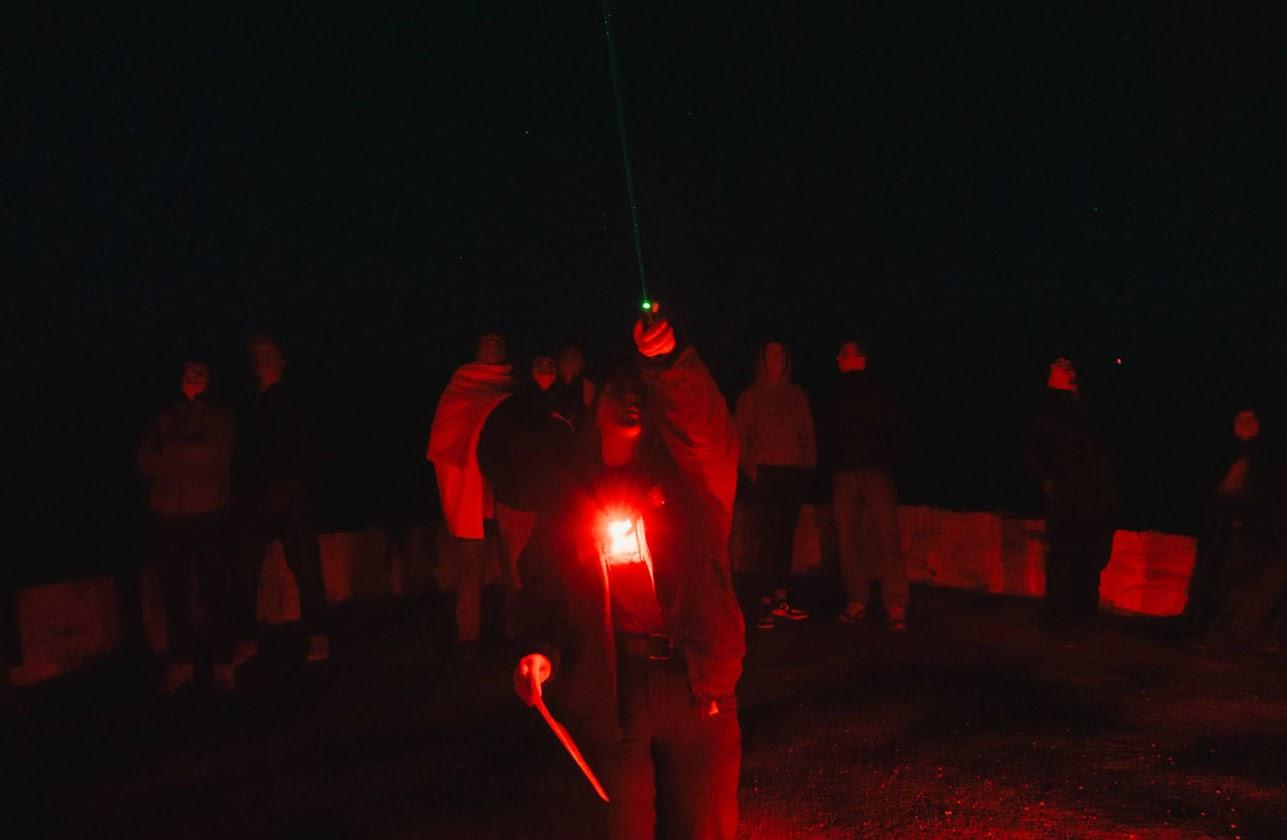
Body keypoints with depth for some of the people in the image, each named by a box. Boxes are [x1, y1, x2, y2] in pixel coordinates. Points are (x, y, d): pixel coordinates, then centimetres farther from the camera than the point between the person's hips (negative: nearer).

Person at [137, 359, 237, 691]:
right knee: (174, 593, 3)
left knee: (214, 592, -4)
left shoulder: (220, 416, 11)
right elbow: (146, 462, 0)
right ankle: (181, 663, 13)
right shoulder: (161, 418, 14)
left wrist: (172, 451, -1)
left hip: (209, 516, -2)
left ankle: (223, 664, 3)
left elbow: (217, 454, -6)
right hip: (167, 518, 2)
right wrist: (193, 456, -8)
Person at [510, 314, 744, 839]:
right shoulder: (569, 502, 9)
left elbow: (702, 424, -17)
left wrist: (666, 361, -34)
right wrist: (538, 652, -8)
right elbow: (541, 591, 11)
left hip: (695, 689, 0)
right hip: (607, 695, 1)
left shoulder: (689, 481, 4)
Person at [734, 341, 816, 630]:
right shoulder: (750, 397, 9)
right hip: (766, 473, -3)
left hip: (795, 473, 3)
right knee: (770, 535, -9)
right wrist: (750, 469, -4)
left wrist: (809, 466, 5)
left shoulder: (797, 395, 17)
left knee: (786, 536, 1)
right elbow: (739, 437, 6)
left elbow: (808, 434, 16)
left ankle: (775, 601, 5)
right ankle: (774, 599, -8)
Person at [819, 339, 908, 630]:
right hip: (844, 475, 4)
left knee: (886, 538, -10)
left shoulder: (881, 392, 6)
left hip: (877, 472, -4)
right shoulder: (836, 396, 15)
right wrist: (832, 463, 7)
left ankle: (896, 608, -9)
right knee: (848, 540, 1)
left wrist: (887, 461, -4)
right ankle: (856, 604, 8)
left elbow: (898, 429, 5)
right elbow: (827, 434, 20)